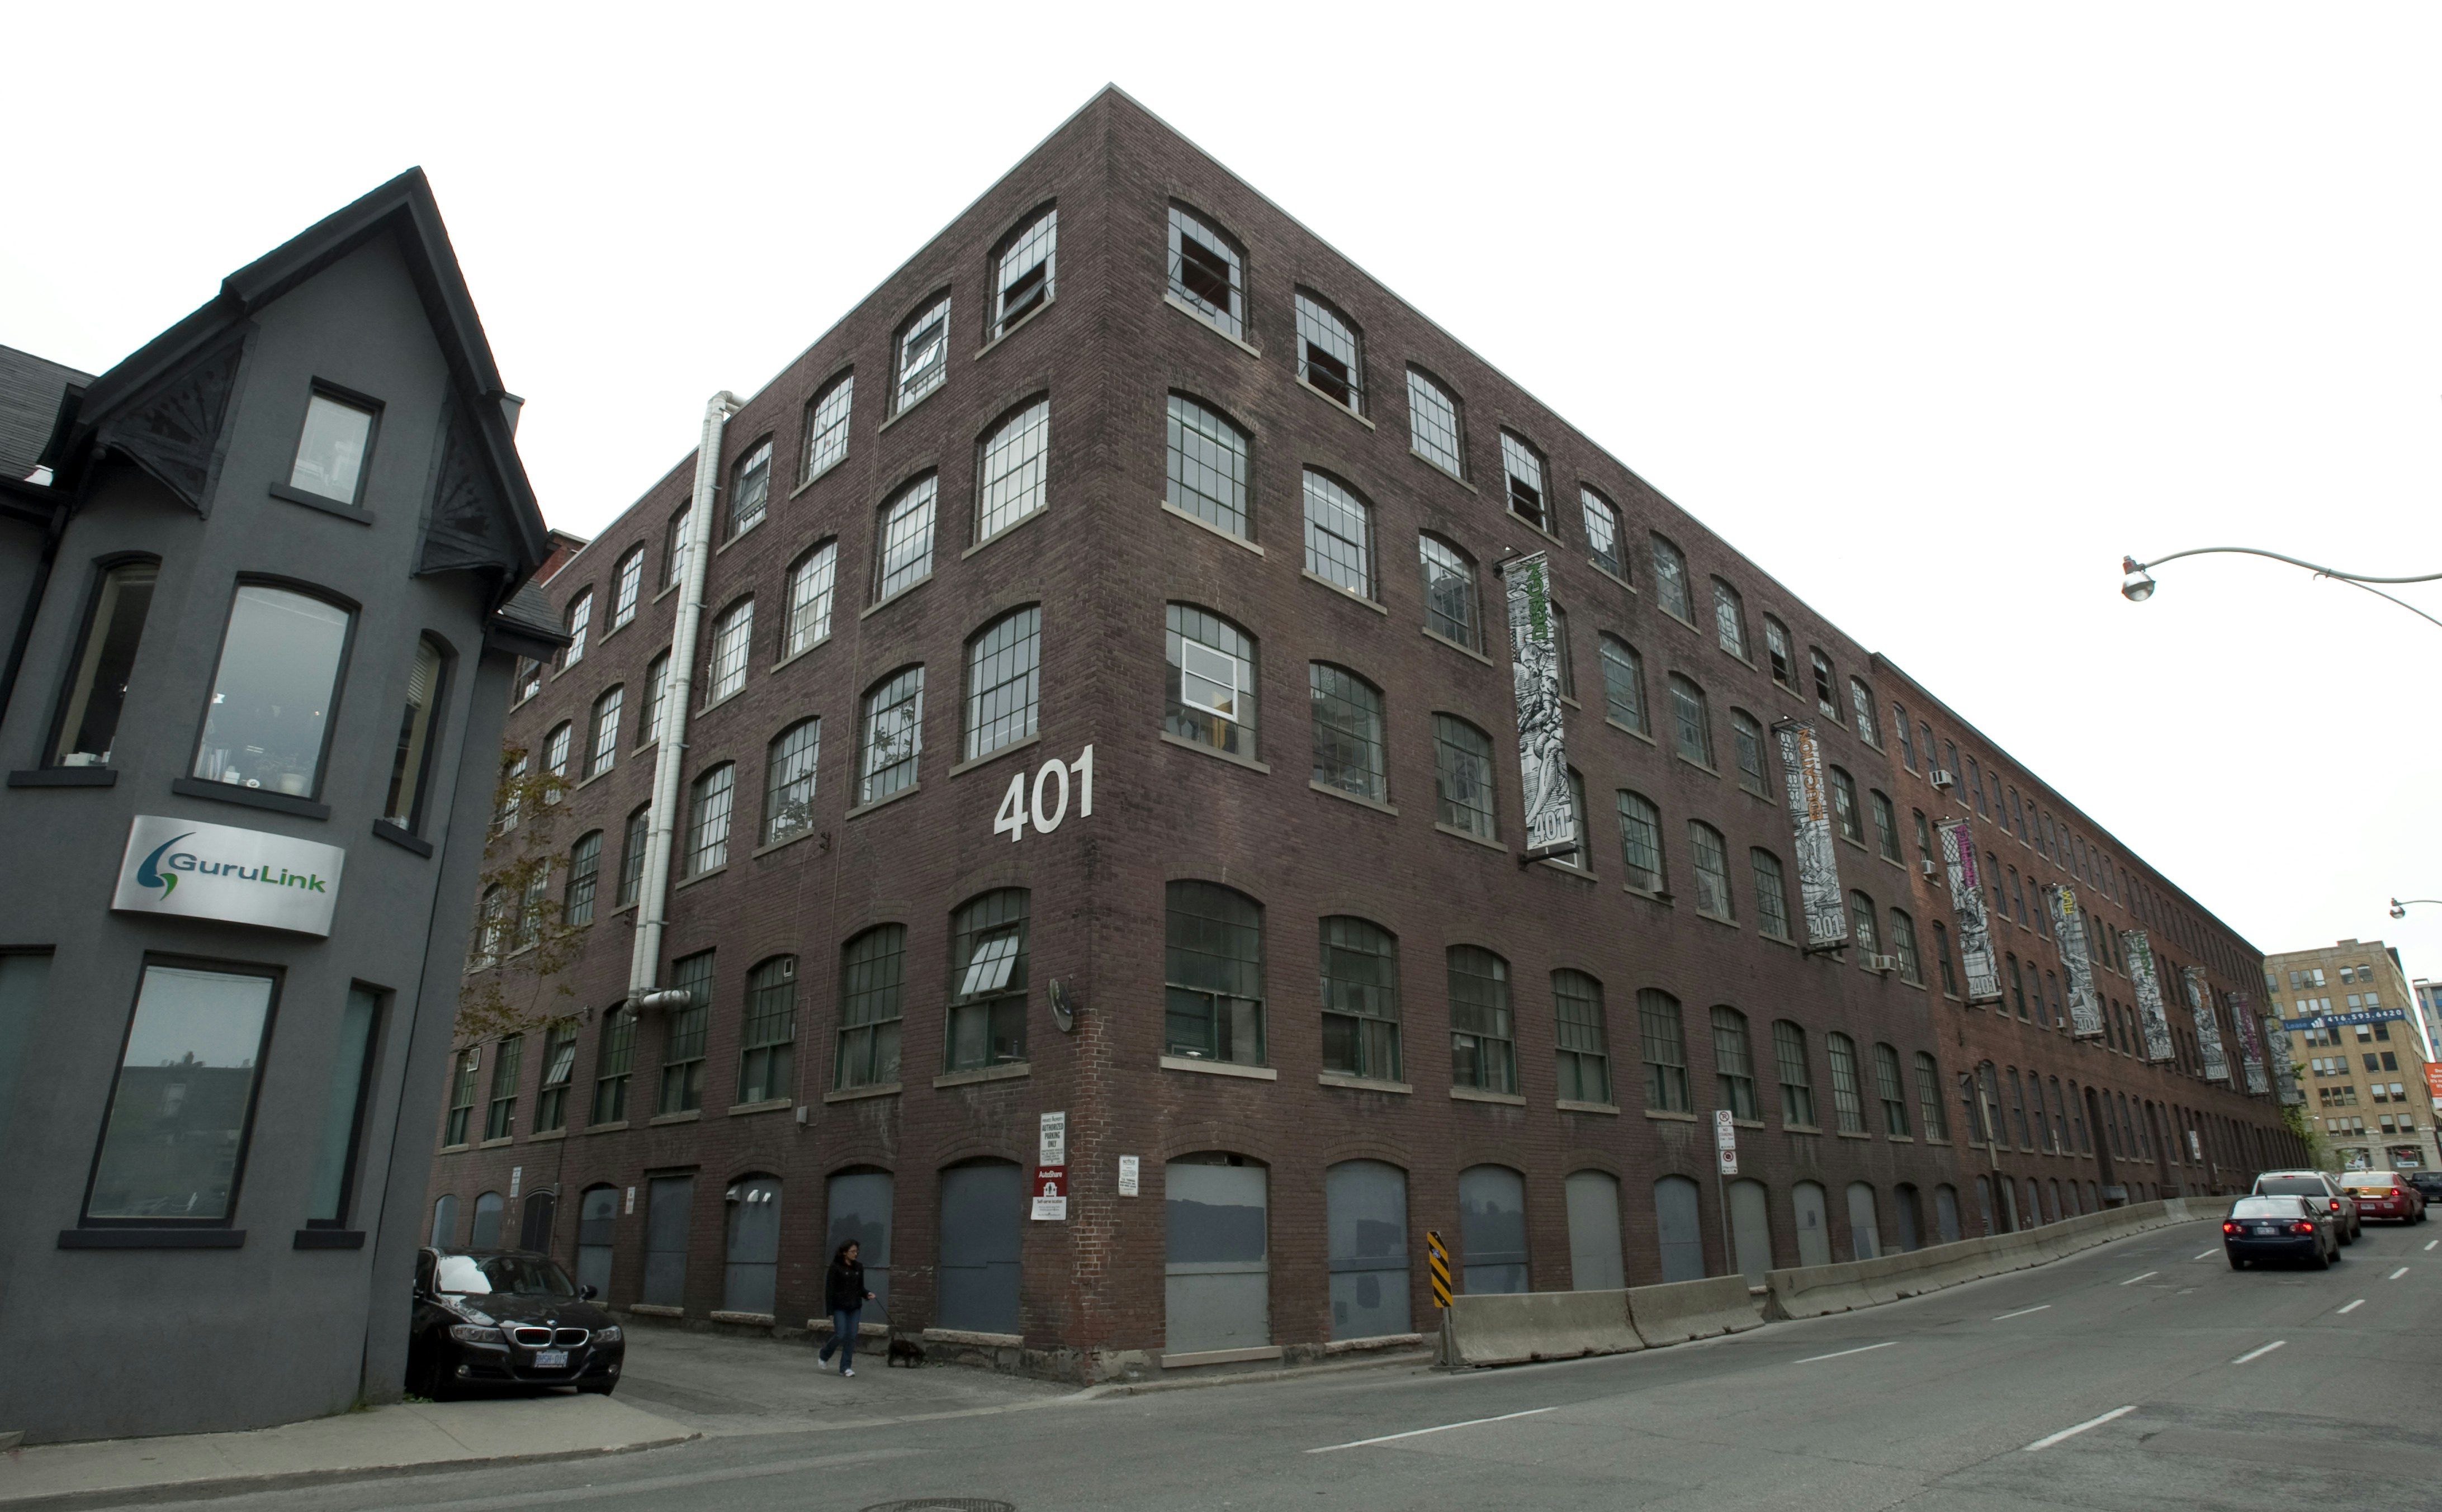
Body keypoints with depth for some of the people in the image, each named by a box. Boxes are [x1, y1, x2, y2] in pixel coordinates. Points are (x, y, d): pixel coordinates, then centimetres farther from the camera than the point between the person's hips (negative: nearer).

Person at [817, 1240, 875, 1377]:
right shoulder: (836, 1267, -8)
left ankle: (846, 1367, 10)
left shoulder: (859, 1267, 7)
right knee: (840, 1336, -7)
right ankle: (824, 1356, 21)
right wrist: (830, 1312, -10)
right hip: (839, 1307, -4)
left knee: (852, 1337, 1)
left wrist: (867, 1294, -7)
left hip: (854, 1307, 5)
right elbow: (829, 1290, -7)